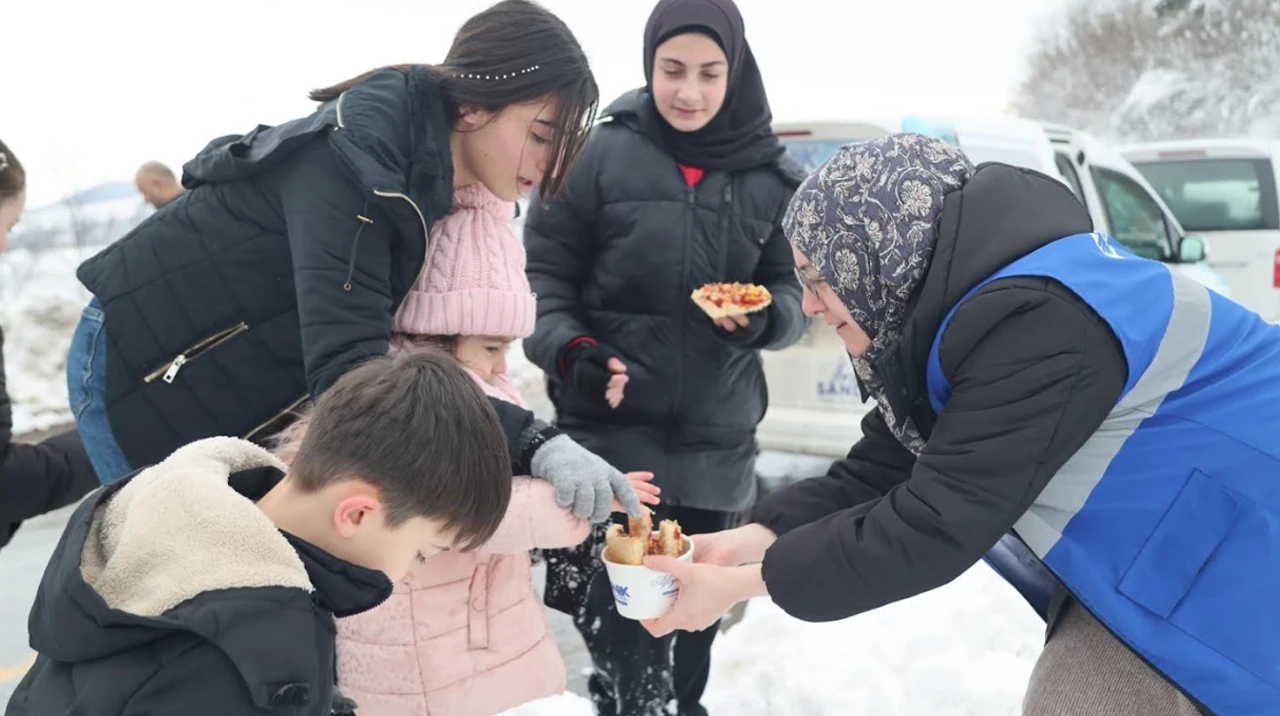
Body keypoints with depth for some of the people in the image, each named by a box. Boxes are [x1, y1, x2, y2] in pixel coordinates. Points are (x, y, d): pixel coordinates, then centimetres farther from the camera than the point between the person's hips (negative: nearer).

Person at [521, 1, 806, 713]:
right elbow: (541, 272, -2)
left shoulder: (773, 175, 2)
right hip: (607, 429, -3)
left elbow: (795, 287, 7)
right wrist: (568, 350, -18)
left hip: (717, 441, 3)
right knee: (611, 618, -5)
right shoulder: (601, 154, -5)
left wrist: (765, 319, -14)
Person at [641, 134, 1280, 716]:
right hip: (1142, 551, 9)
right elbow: (877, 474, 0)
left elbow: (933, 527, -30)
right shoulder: (951, 300, 0)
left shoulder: (1036, 319, -32)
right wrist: (748, 541, -11)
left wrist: (743, 583, -24)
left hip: (1225, 557, -9)